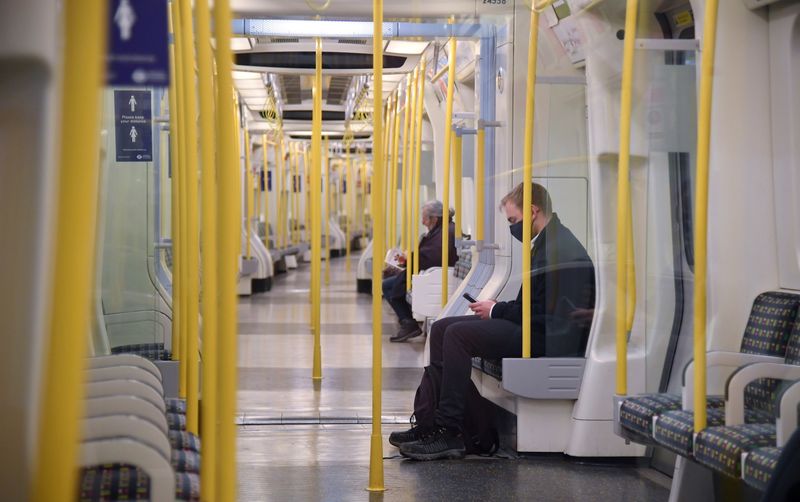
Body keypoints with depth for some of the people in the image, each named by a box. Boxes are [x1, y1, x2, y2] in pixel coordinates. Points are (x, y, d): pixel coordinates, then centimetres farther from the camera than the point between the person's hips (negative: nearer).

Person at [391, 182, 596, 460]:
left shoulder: (558, 248, -18)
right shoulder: (546, 242, 16)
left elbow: (545, 312, -21)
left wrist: (497, 310, -10)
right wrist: (498, 308, 4)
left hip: (547, 335, -11)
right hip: (537, 326, 11)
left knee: (458, 335, -22)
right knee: (441, 329, 4)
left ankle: (449, 432, -19)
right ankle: (433, 422, 1)